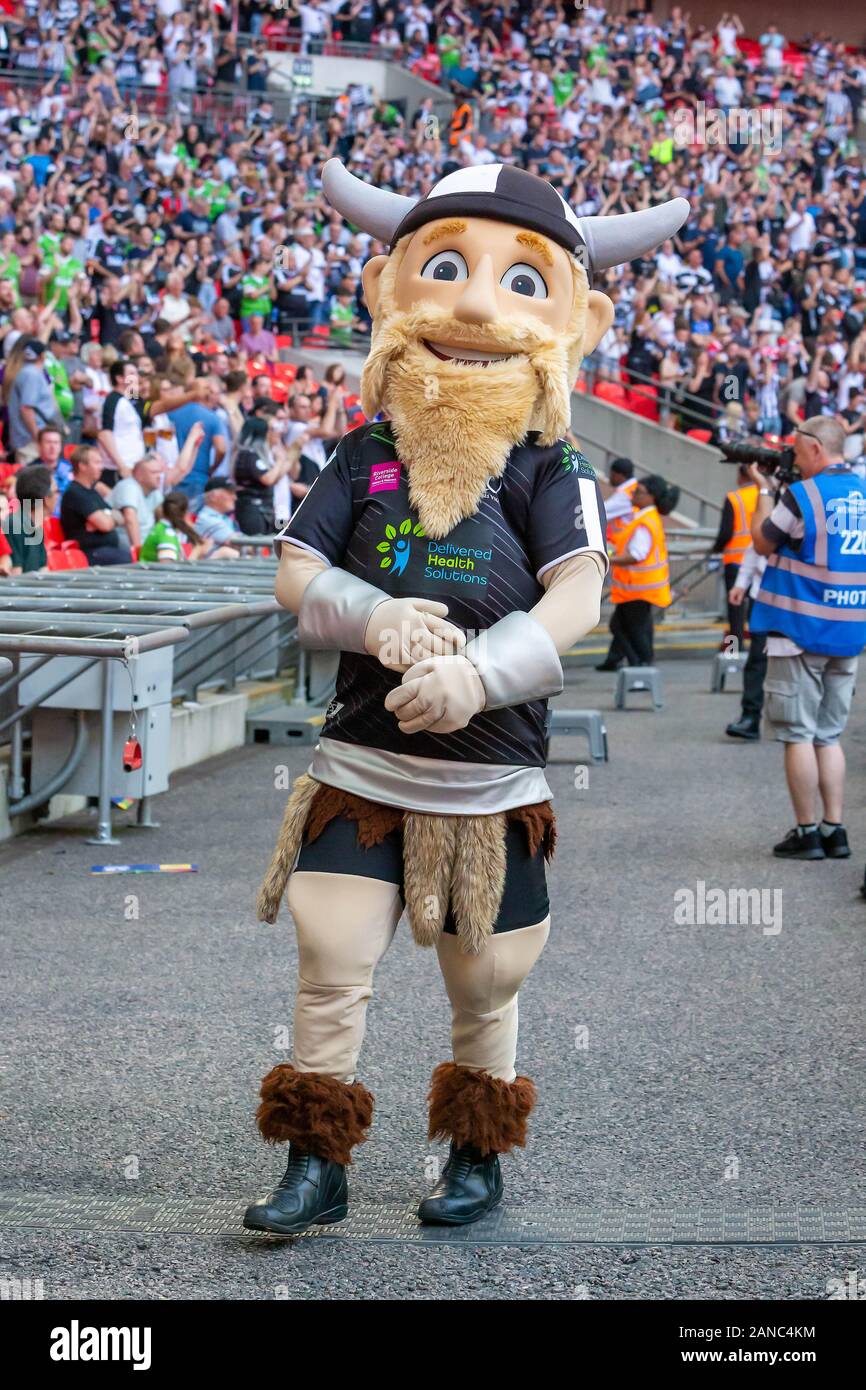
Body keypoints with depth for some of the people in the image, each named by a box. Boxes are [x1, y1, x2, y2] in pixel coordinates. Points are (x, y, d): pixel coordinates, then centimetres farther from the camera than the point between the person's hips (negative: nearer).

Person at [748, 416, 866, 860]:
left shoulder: (802, 495, -14)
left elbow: (762, 542, -2)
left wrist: (764, 492, 10)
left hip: (800, 631, -6)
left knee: (798, 735, 1)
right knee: (829, 735, 14)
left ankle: (806, 832, 3)